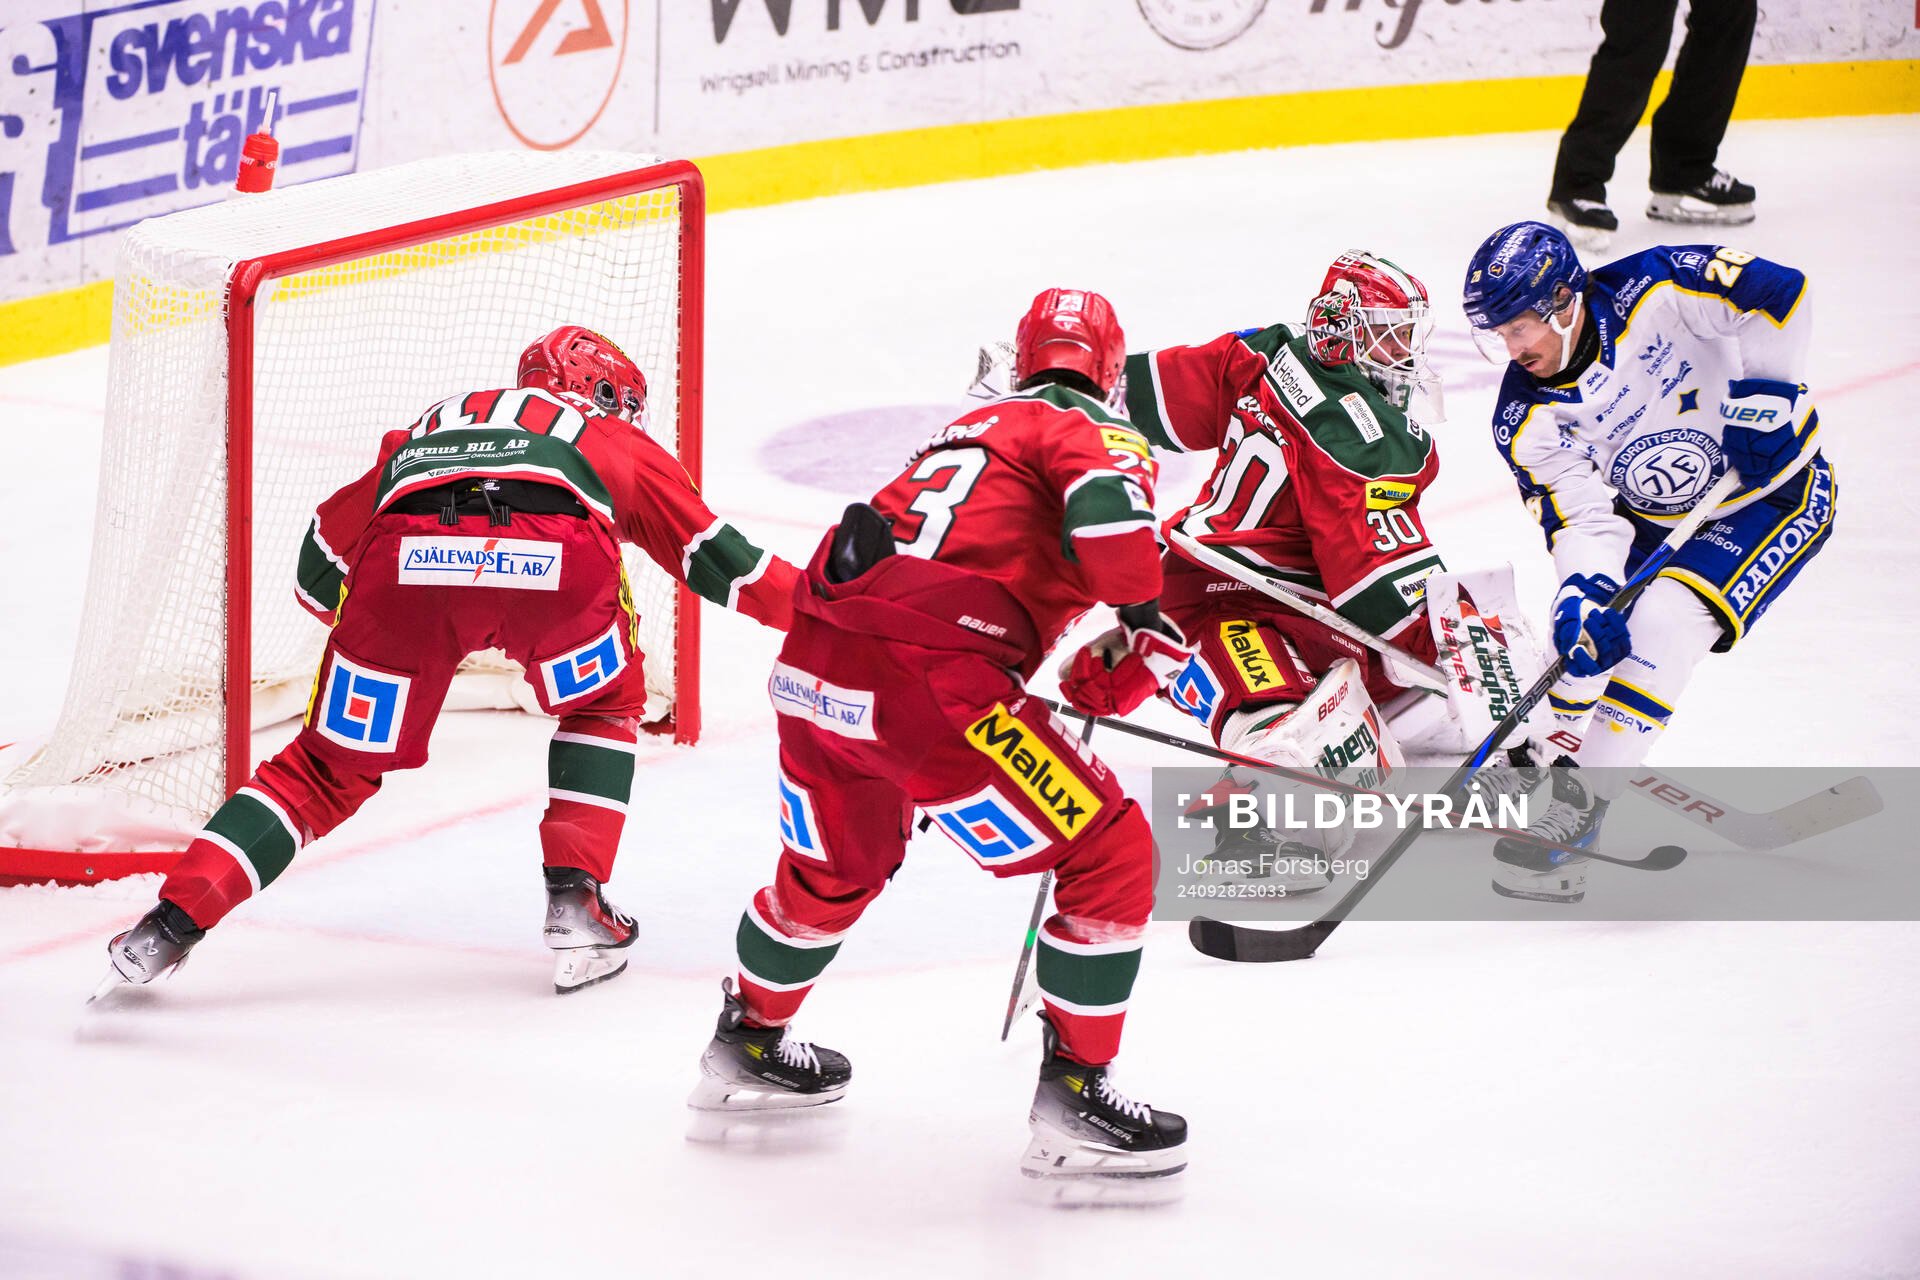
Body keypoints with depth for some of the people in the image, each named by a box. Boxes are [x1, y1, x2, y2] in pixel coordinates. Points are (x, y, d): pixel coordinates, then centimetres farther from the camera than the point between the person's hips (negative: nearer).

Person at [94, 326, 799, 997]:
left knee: (331, 765, 17)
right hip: (558, 554, -2)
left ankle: (175, 918, 7)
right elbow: (715, 553, 34)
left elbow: (321, 568, 35)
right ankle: (575, 903, 19)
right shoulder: (619, 441, 37)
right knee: (604, 707, 30)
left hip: (405, 558, 2)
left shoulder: (434, 423, 42)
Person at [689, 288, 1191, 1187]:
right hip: (928, 681, -8)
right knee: (1111, 856, 3)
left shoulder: (969, 427, 30)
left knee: (835, 867, 33)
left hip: (814, 670, 8)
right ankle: (1073, 1096, 5)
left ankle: (748, 1046, 50)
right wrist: (1143, 626, -3)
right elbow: (1106, 508, -17)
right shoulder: (1093, 434, 6)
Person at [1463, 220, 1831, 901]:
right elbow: (1583, 517, -19)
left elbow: (1778, 290, -20)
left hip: (1776, 492, -5)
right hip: (1651, 517, 5)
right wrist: (1584, 593, -37)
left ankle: (1581, 802, -22)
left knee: (1664, 622, -23)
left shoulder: (1654, 289, -25)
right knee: (1584, 628, -3)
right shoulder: (1527, 418, -14)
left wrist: (1764, 393, -24)